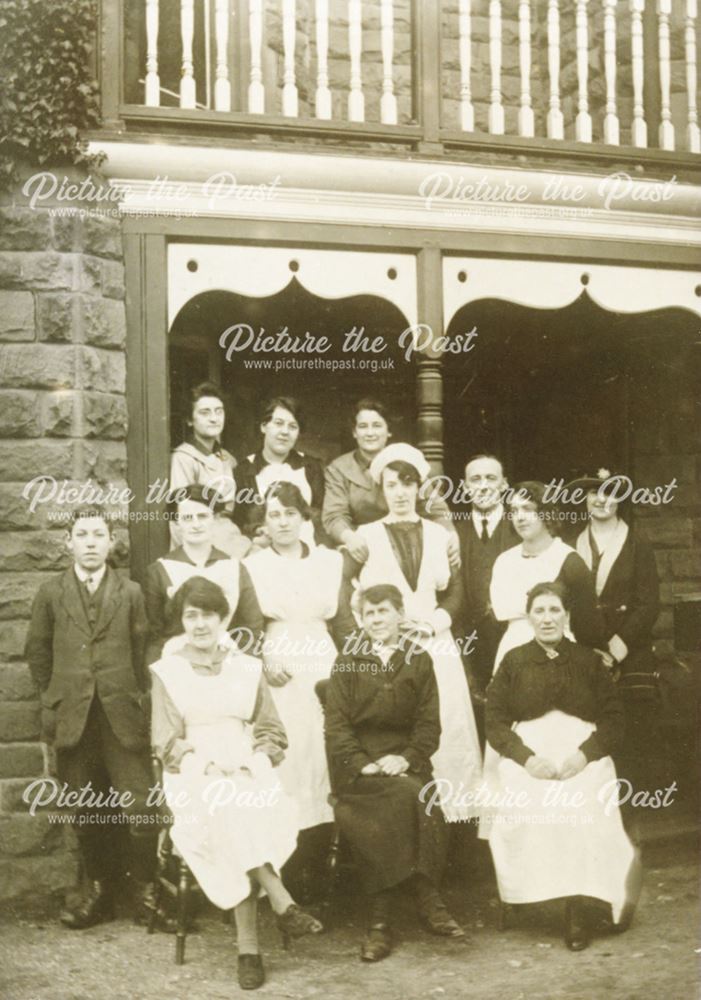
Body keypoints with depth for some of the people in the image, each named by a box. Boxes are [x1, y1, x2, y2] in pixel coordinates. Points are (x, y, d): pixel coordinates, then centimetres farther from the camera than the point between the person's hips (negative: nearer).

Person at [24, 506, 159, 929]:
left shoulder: (130, 593, 4)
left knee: (140, 810, -4)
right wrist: (58, 695, 10)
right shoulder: (51, 593, 7)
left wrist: (137, 697, 3)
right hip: (73, 720, 1)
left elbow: (143, 651, 6)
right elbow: (38, 651, 13)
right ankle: (98, 890, 21)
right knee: (87, 813, 9)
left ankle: (147, 889, 10)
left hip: (124, 718, -1)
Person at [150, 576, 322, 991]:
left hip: (249, 774, 2)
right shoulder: (167, 672, 11)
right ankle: (282, 903, -34)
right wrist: (210, 763, -13)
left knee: (244, 813, -34)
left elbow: (272, 732, 15)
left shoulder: (248, 668, 17)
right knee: (228, 807, -37)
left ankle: (249, 945, -33)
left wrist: (252, 761, -7)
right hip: (195, 777, -1)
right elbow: (166, 742, 4)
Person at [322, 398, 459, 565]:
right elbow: (333, 516, -9)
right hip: (361, 556, -1)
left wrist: (450, 534, -22)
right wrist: (349, 536, -32)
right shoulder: (338, 470, 3)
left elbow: (433, 507, 0)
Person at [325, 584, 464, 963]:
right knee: (406, 797, -31)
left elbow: (429, 723, 7)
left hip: (404, 759, 1)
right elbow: (336, 723, 3)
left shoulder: (419, 661, 13)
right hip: (358, 765, -1)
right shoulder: (346, 663, 11)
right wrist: (363, 764, -13)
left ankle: (381, 917, -26)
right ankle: (427, 900, -24)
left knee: (419, 801, -31)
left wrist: (406, 758, -12)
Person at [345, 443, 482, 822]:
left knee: (444, 731, -3)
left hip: (435, 645, 2)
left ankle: (449, 811, 6)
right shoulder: (366, 535, 7)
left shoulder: (438, 534, 13)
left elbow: (455, 590, 10)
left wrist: (436, 621, -7)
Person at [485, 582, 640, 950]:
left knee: (584, 810, -31)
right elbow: (496, 722, 7)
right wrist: (527, 758, -11)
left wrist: (584, 755, -10)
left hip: (583, 757, 0)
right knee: (527, 808, -31)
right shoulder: (513, 662, 14)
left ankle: (578, 909, -19)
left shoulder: (588, 660, 15)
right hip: (529, 757, 0)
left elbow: (613, 719, 8)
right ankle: (574, 907, -20)